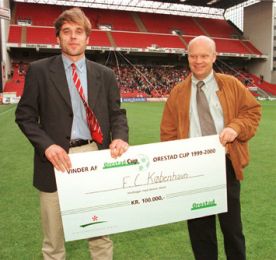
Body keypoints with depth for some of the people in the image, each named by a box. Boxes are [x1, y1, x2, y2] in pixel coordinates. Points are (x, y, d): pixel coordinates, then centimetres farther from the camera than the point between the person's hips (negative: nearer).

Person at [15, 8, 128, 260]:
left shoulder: (105, 74, 8)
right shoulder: (39, 70, 2)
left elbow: (117, 113, 9)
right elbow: (25, 115, 0)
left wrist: (120, 137, -12)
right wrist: (46, 145, -16)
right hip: (58, 158, -1)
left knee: (100, 232, 15)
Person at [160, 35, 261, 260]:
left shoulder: (231, 84, 6)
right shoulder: (178, 93, 5)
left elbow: (252, 110, 6)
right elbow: (168, 131, 5)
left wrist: (236, 127, -14)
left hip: (226, 165, 0)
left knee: (232, 225, 13)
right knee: (199, 228, 12)